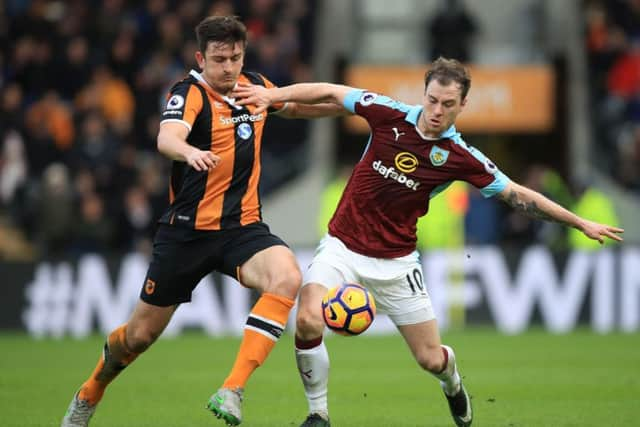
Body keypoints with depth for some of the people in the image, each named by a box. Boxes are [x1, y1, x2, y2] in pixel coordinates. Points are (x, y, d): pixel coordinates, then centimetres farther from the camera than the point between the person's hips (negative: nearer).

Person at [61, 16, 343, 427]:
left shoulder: (254, 85, 5)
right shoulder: (189, 93, -13)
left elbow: (297, 106, 28)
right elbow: (167, 138, -35)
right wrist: (190, 152, -58)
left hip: (244, 227, 4)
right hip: (188, 231, -4)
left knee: (287, 278, -29)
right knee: (141, 333, 6)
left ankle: (232, 392, -30)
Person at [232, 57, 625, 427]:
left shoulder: (461, 157, -9)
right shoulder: (390, 115, -9)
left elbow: (518, 195, -2)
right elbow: (331, 93, 1)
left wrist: (581, 223, -3)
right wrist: (274, 94, -9)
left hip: (396, 260, 0)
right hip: (343, 247, 0)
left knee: (431, 359, 3)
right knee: (308, 321, -25)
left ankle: (451, 378, 44)